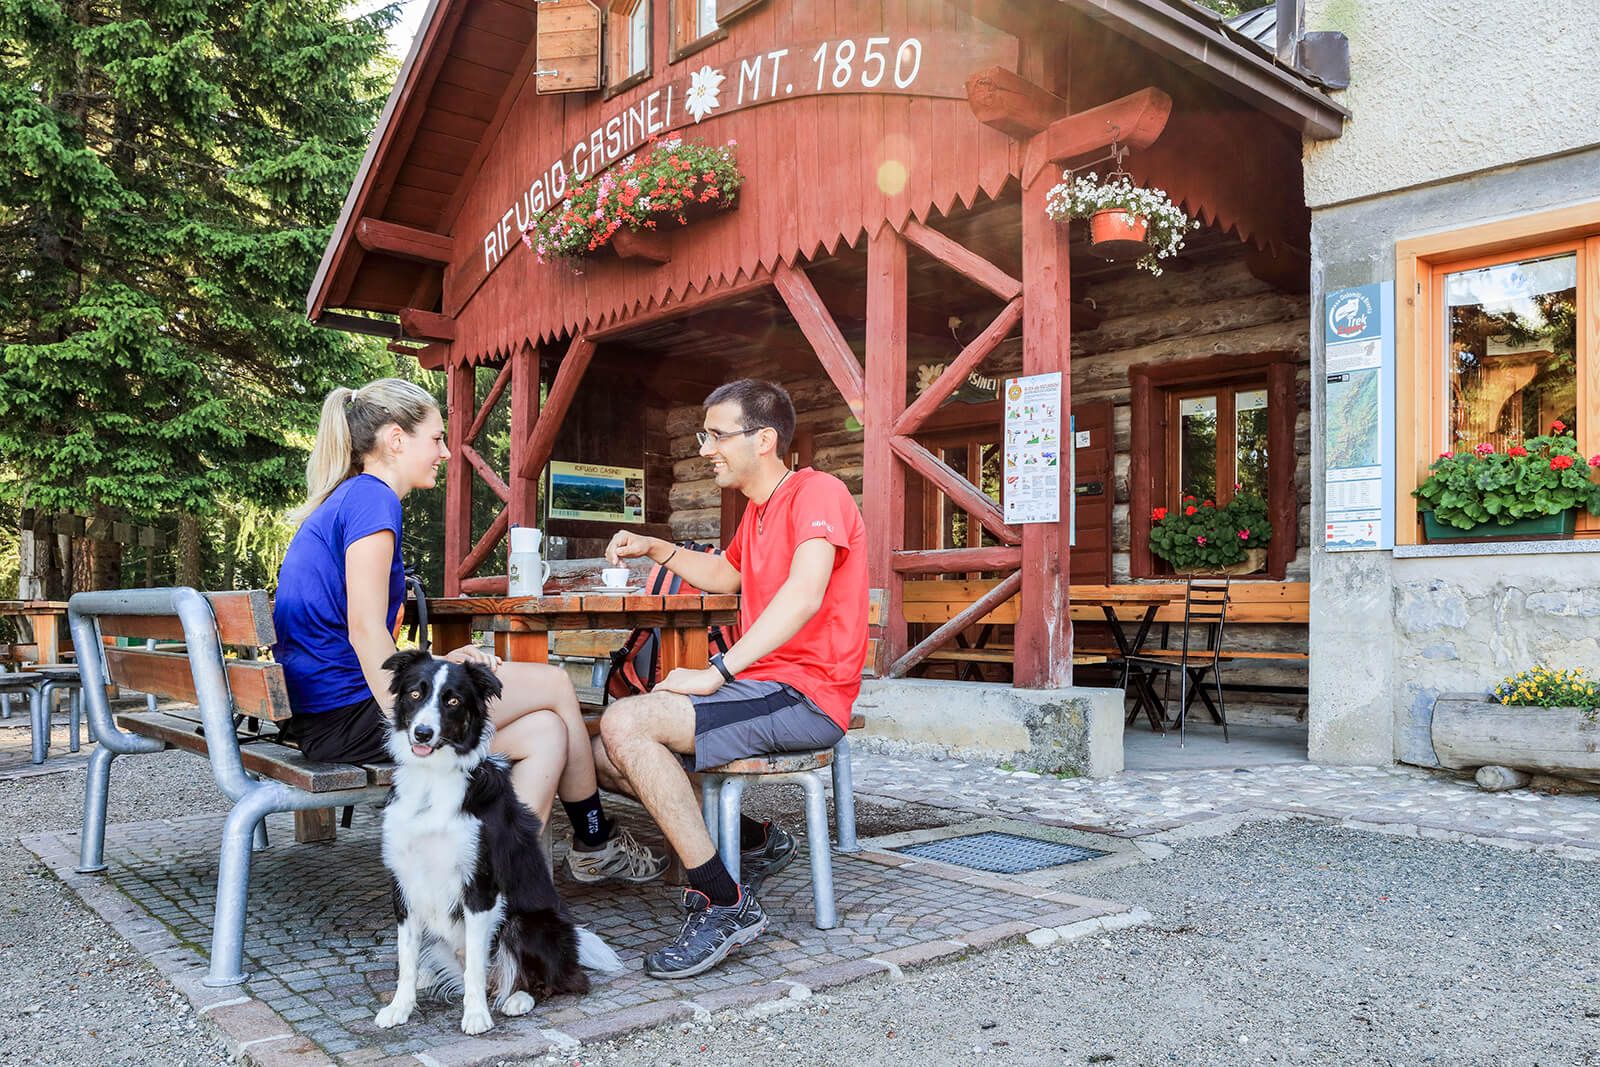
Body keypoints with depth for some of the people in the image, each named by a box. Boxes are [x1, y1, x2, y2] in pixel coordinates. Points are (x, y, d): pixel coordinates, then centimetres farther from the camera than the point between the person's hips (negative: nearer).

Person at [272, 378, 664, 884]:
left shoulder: (342, 501, 19)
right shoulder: (370, 498, -12)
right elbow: (366, 631, -21)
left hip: (331, 718, 10)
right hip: (353, 712, -10)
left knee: (545, 732, 4)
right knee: (554, 683, -1)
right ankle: (596, 843, 16)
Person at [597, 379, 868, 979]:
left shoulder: (817, 492, -10)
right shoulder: (757, 511, 20)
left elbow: (804, 594, -27)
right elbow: (727, 576, 40)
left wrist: (718, 671, -27)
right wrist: (656, 550, 25)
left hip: (804, 697, -10)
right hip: (761, 689, 10)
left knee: (625, 723, -24)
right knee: (606, 757, 1)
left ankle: (724, 904, -17)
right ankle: (754, 842, 13)